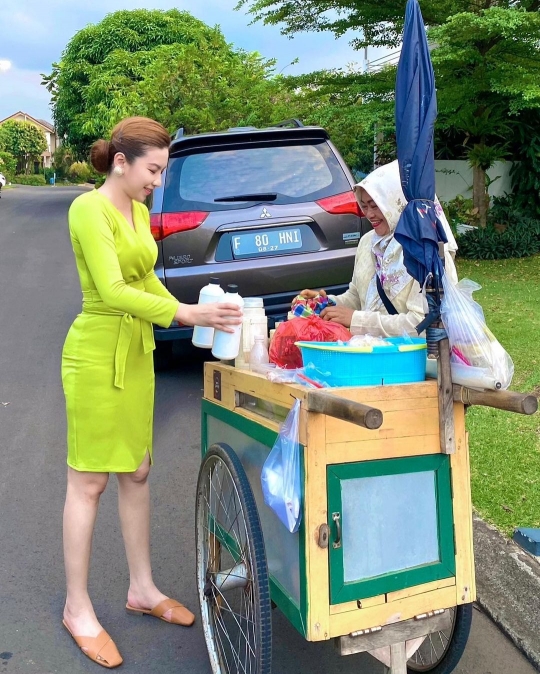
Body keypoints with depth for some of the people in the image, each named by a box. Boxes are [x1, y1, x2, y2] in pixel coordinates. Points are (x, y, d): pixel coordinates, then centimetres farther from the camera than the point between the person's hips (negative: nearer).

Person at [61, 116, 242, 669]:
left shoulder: (138, 212, 11)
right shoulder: (89, 209, -15)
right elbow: (112, 291, -24)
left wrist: (195, 316, 3)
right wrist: (185, 313, -29)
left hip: (136, 352, 8)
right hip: (97, 352, -8)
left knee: (136, 473, 14)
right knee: (89, 481, 1)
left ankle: (142, 589, 29)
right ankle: (77, 608, 16)